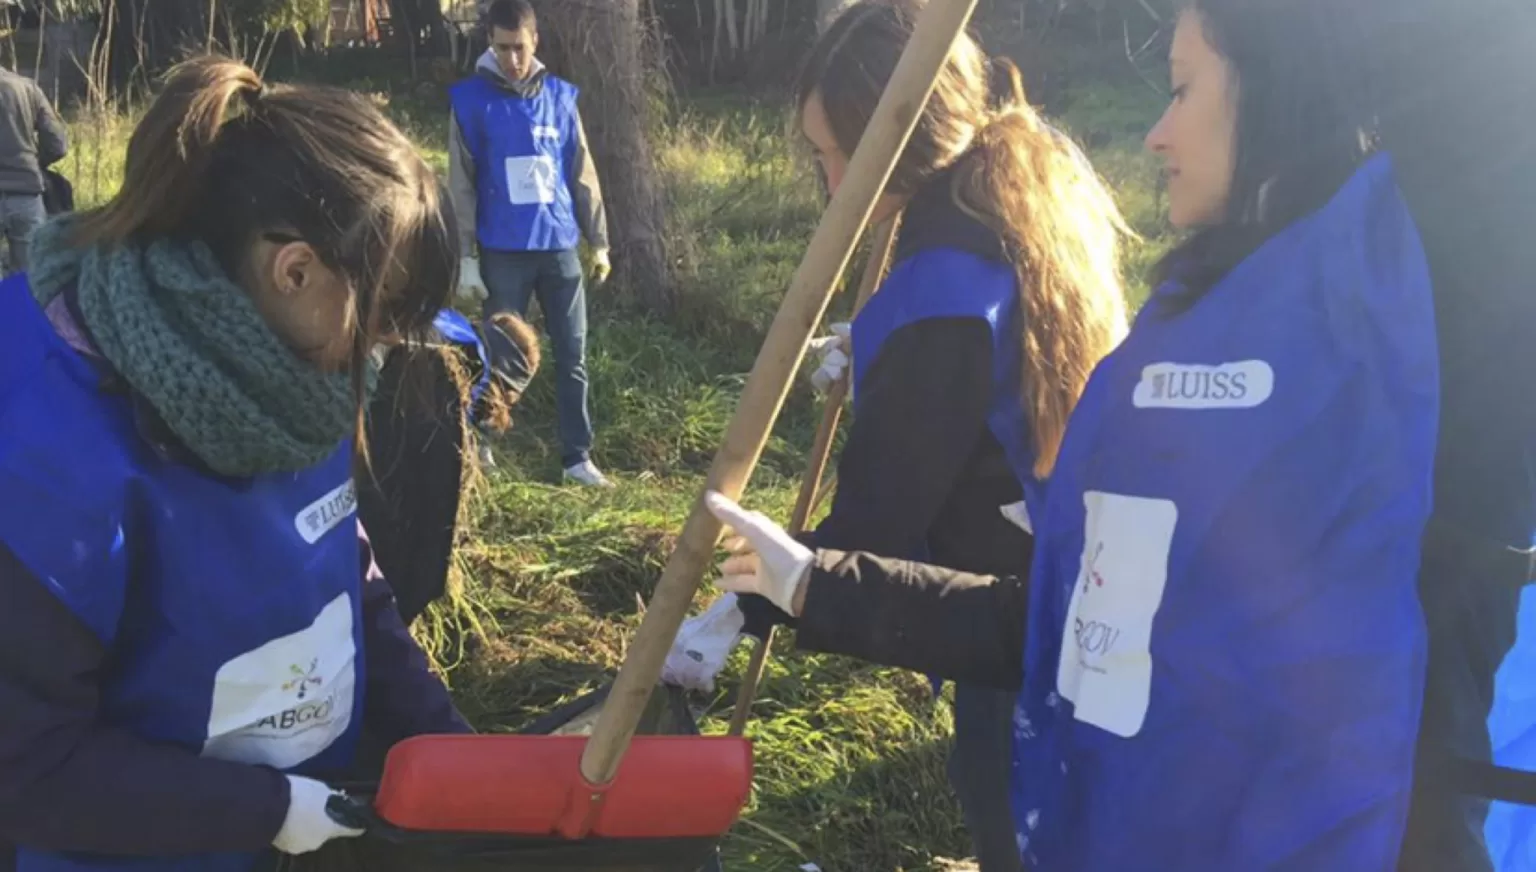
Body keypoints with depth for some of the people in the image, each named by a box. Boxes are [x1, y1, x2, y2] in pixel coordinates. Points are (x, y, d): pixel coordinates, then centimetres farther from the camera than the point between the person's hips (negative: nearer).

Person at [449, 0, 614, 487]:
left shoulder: (560, 97, 5)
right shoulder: (471, 100, -3)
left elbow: (583, 175, 10)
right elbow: (461, 185, -2)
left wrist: (599, 242, 9)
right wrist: (466, 257, -6)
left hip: (560, 248, 3)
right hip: (503, 253, -2)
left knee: (572, 357, 5)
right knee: (501, 359, 4)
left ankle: (577, 458, 13)